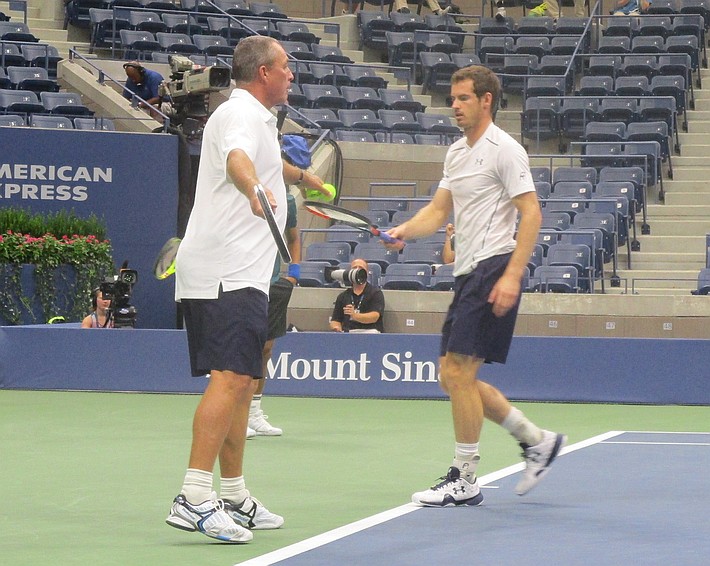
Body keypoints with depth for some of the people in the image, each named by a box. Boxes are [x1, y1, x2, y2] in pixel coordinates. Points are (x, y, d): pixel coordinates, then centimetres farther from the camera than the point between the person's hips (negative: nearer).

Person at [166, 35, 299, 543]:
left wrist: (301, 177, 68)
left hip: (236, 274, 11)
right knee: (231, 378, -20)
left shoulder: (257, 118, 24)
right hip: (229, 273, -11)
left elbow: (271, 166, 49)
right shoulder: (242, 114, -9)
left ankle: (235, 498, 21)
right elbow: (236, 159, -34)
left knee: (241, 383, 15)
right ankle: (195, 498, -28)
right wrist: (255, 189, -54)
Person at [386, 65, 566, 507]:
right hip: (467, 273, 9)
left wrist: (512, 276, -22)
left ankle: (464, 481, -2)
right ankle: (537, 441, 20)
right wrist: (404, 230, -3)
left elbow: (531, 213, -14)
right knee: (453, 376, 9)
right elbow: (439, 210, 18)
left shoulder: (504, 150, -9)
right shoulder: (457, 152, 18)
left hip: (493, 270, -9)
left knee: (459, 372, -10)